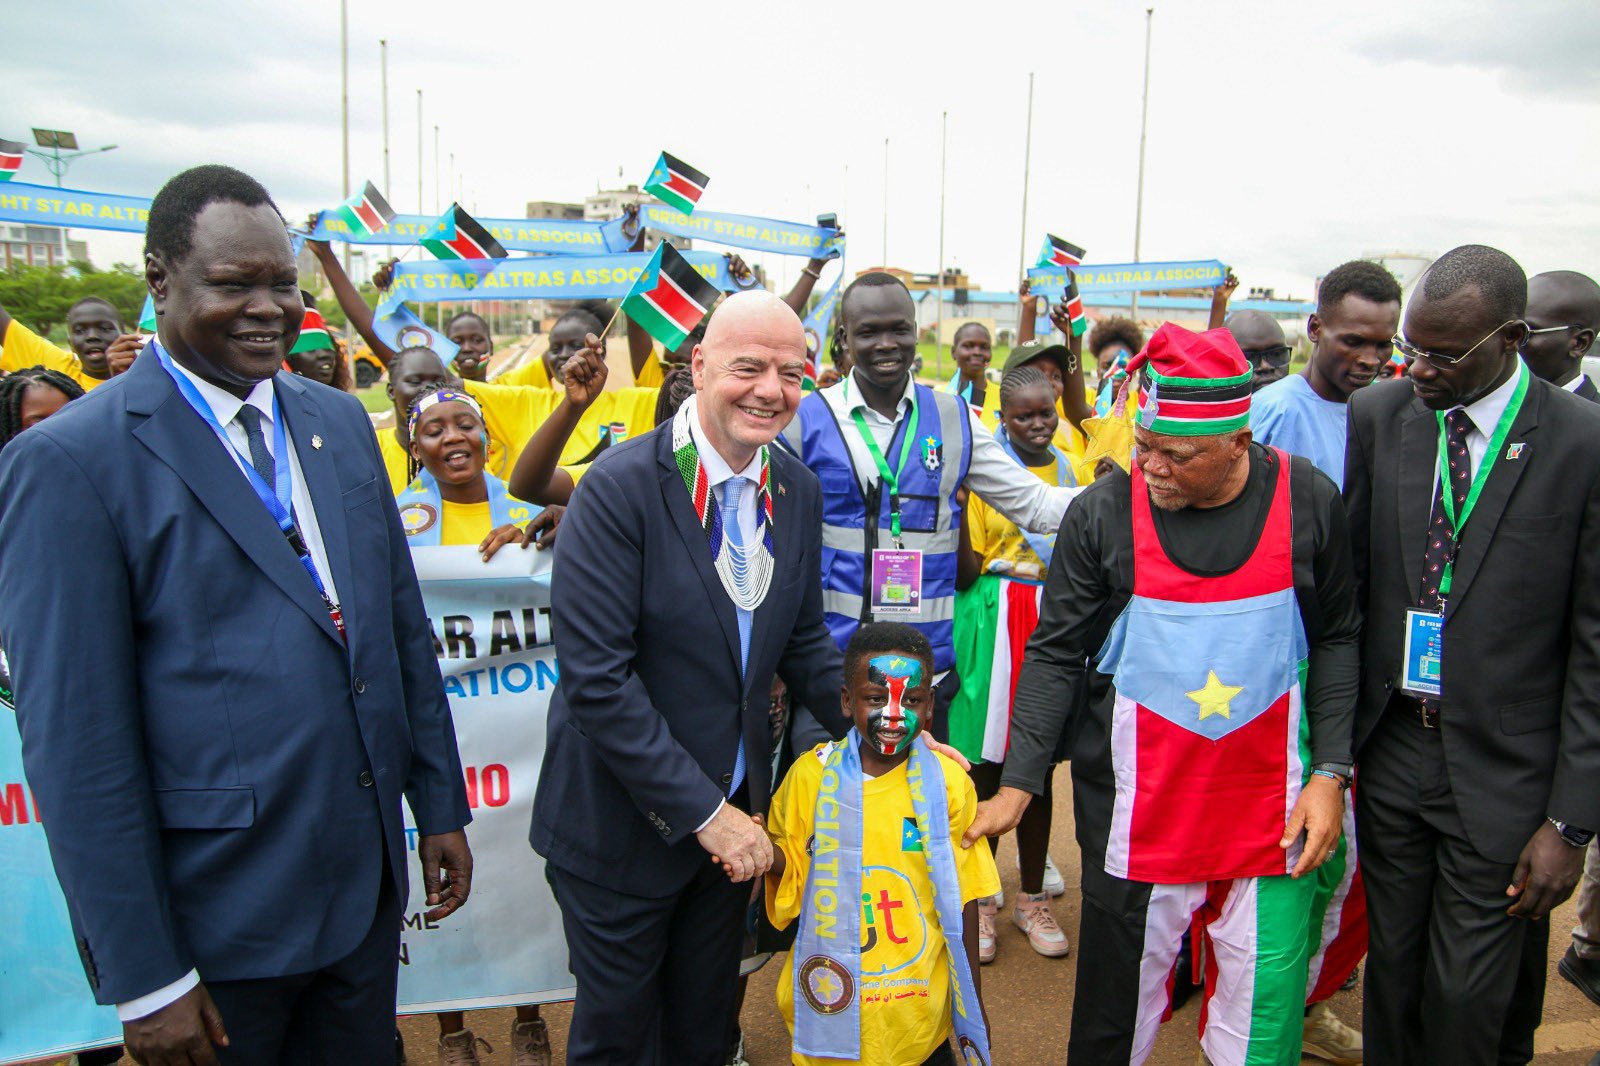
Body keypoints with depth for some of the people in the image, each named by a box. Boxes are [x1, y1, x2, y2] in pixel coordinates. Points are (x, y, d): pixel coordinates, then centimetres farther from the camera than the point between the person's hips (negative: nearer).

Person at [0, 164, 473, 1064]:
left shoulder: (341, 422, 5)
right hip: (214, 916, -5)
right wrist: (143, 980, -12)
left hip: (367, 885, 6)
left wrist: (441, 805, 10)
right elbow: (76, 742, -14)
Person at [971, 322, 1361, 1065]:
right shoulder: (1103, 512, -9)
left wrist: (1330, 772, -1)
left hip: (1270, 807, 2)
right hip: (1137, 810, -1)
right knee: (1117, 1004, 10)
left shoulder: (1308, 501, -4)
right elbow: (1057, 653, -3)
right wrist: (1017, 785, -9)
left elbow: (1336, 640, 6)